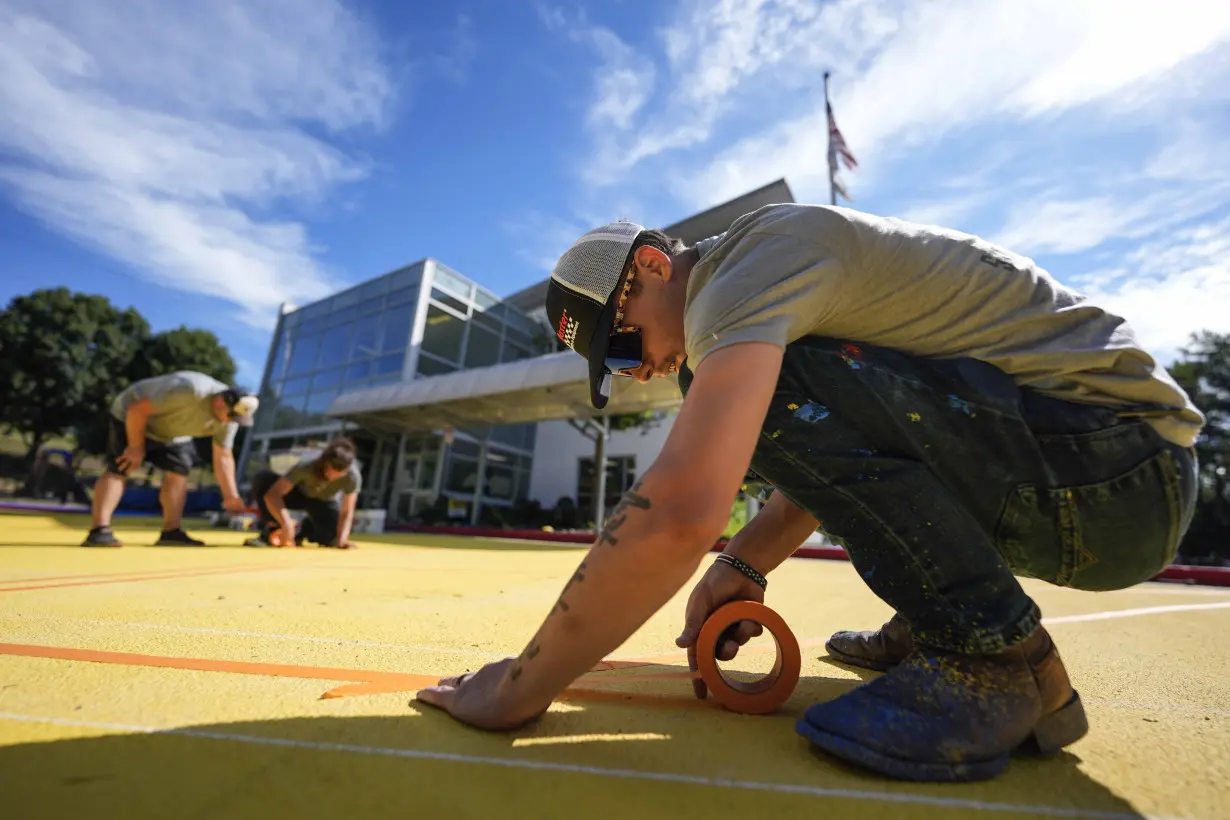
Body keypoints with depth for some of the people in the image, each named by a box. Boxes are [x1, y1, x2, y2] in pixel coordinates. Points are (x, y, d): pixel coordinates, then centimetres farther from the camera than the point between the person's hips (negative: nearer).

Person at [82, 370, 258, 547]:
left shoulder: (230, 415, -20)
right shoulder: (189, 391, -42)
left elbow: (223, 457, -11)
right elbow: (137, 410, -30)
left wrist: (231, 496, -15)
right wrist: (136, 447, -21)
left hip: (173, 434, 6)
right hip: (131, 418, -6)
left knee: (178, 470, -5)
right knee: (118, 470, -16)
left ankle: (171, 532, 0)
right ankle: (99, 531, -18)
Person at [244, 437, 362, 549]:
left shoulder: (353, 476, -35)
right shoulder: (306, 467, -37)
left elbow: (346, 512, -28)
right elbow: (272, 494, -39)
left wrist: (342, 540, -42)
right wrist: (287, 524, -50)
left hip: (324, 503, 1)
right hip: (299, 493, 0)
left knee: (330, 537, -28)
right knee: (263, 478, -29)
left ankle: (308, 528, 9)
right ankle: (271, 531, -16)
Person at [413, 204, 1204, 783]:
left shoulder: (751, 257, -18)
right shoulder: (781, 273, 13)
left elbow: (679, 514, -32)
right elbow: (836, 460, 18)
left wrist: (520, 688, -19)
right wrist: (745, 566, 5)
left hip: (1122, 468, -9)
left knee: (777, 382, -24)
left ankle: (1006, 662, -11)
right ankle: (933, 624, 16)